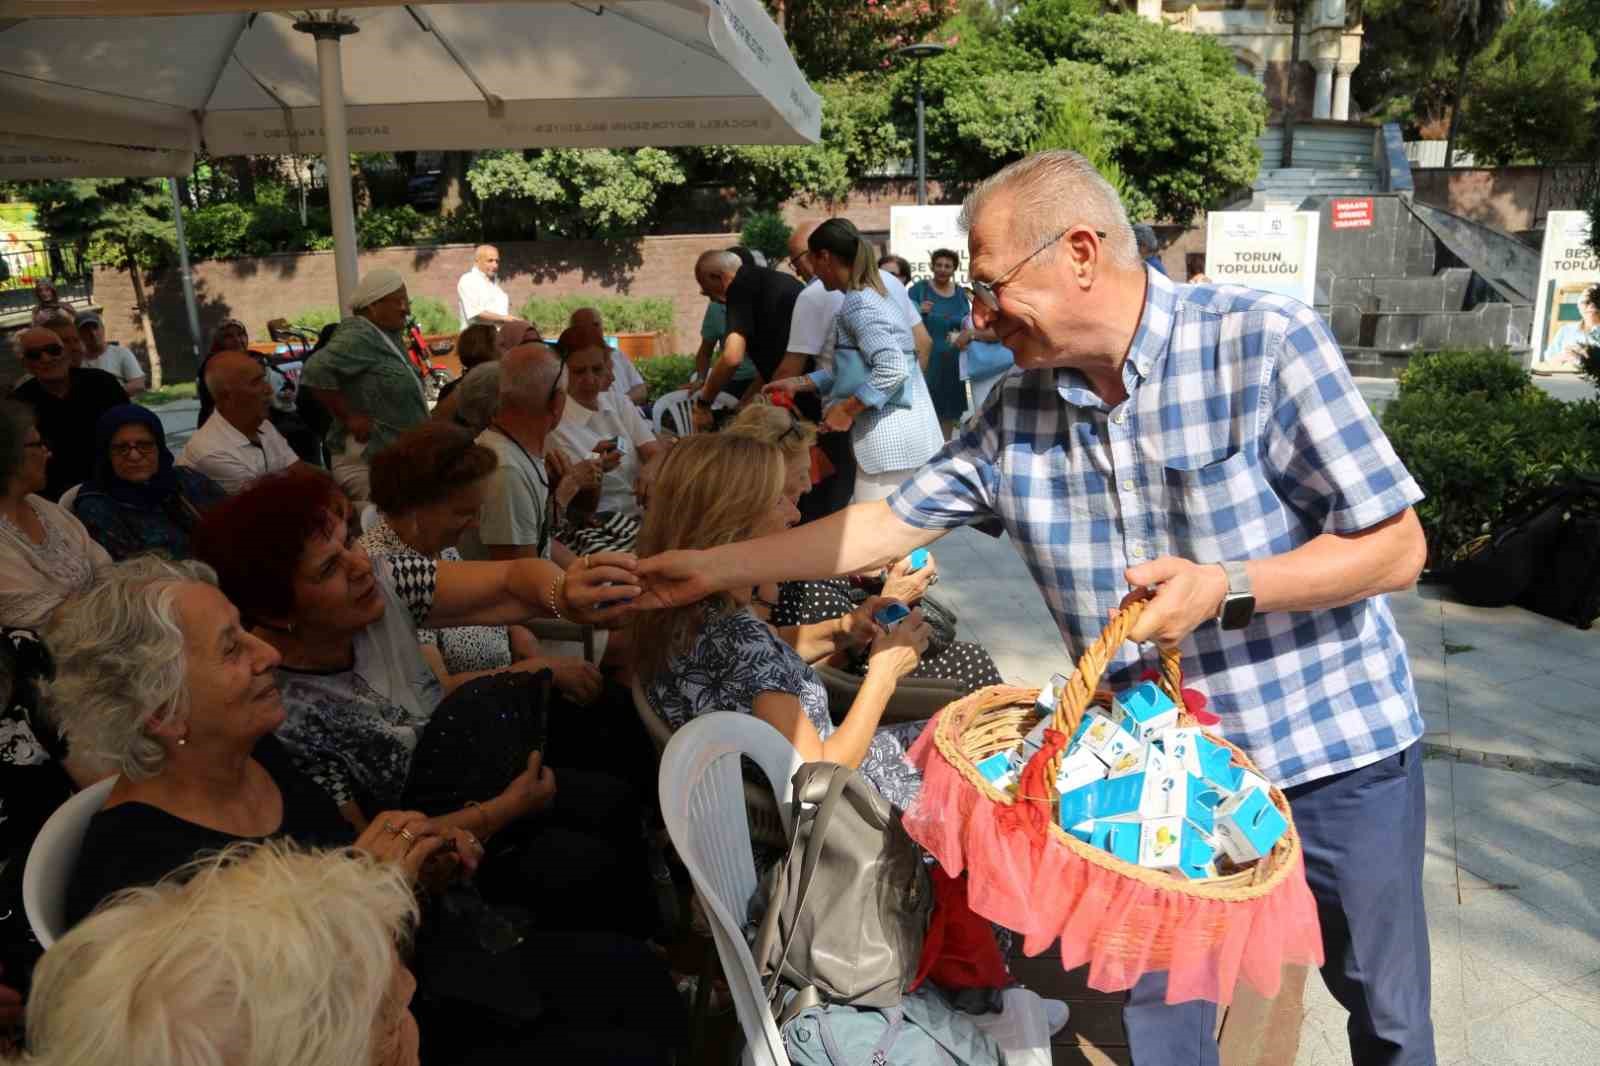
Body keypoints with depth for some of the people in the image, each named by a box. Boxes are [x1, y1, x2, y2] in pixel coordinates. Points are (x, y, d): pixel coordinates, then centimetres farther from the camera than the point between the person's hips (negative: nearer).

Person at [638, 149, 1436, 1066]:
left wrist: (1224, 587, -28)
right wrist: (715, 568, 1)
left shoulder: (1265, 342, -18)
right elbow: (892, 523, 1)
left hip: (1338, 749, -2)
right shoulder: (1018, 413, -4)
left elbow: (1397, 549, -14)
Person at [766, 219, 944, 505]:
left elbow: (892, 369, -24)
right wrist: (798, 384, 17)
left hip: (890, 438, -10)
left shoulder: (856, 303, -14)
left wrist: (846, 410, -16)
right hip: (907, 433, 10)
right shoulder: (872, 296, 16)